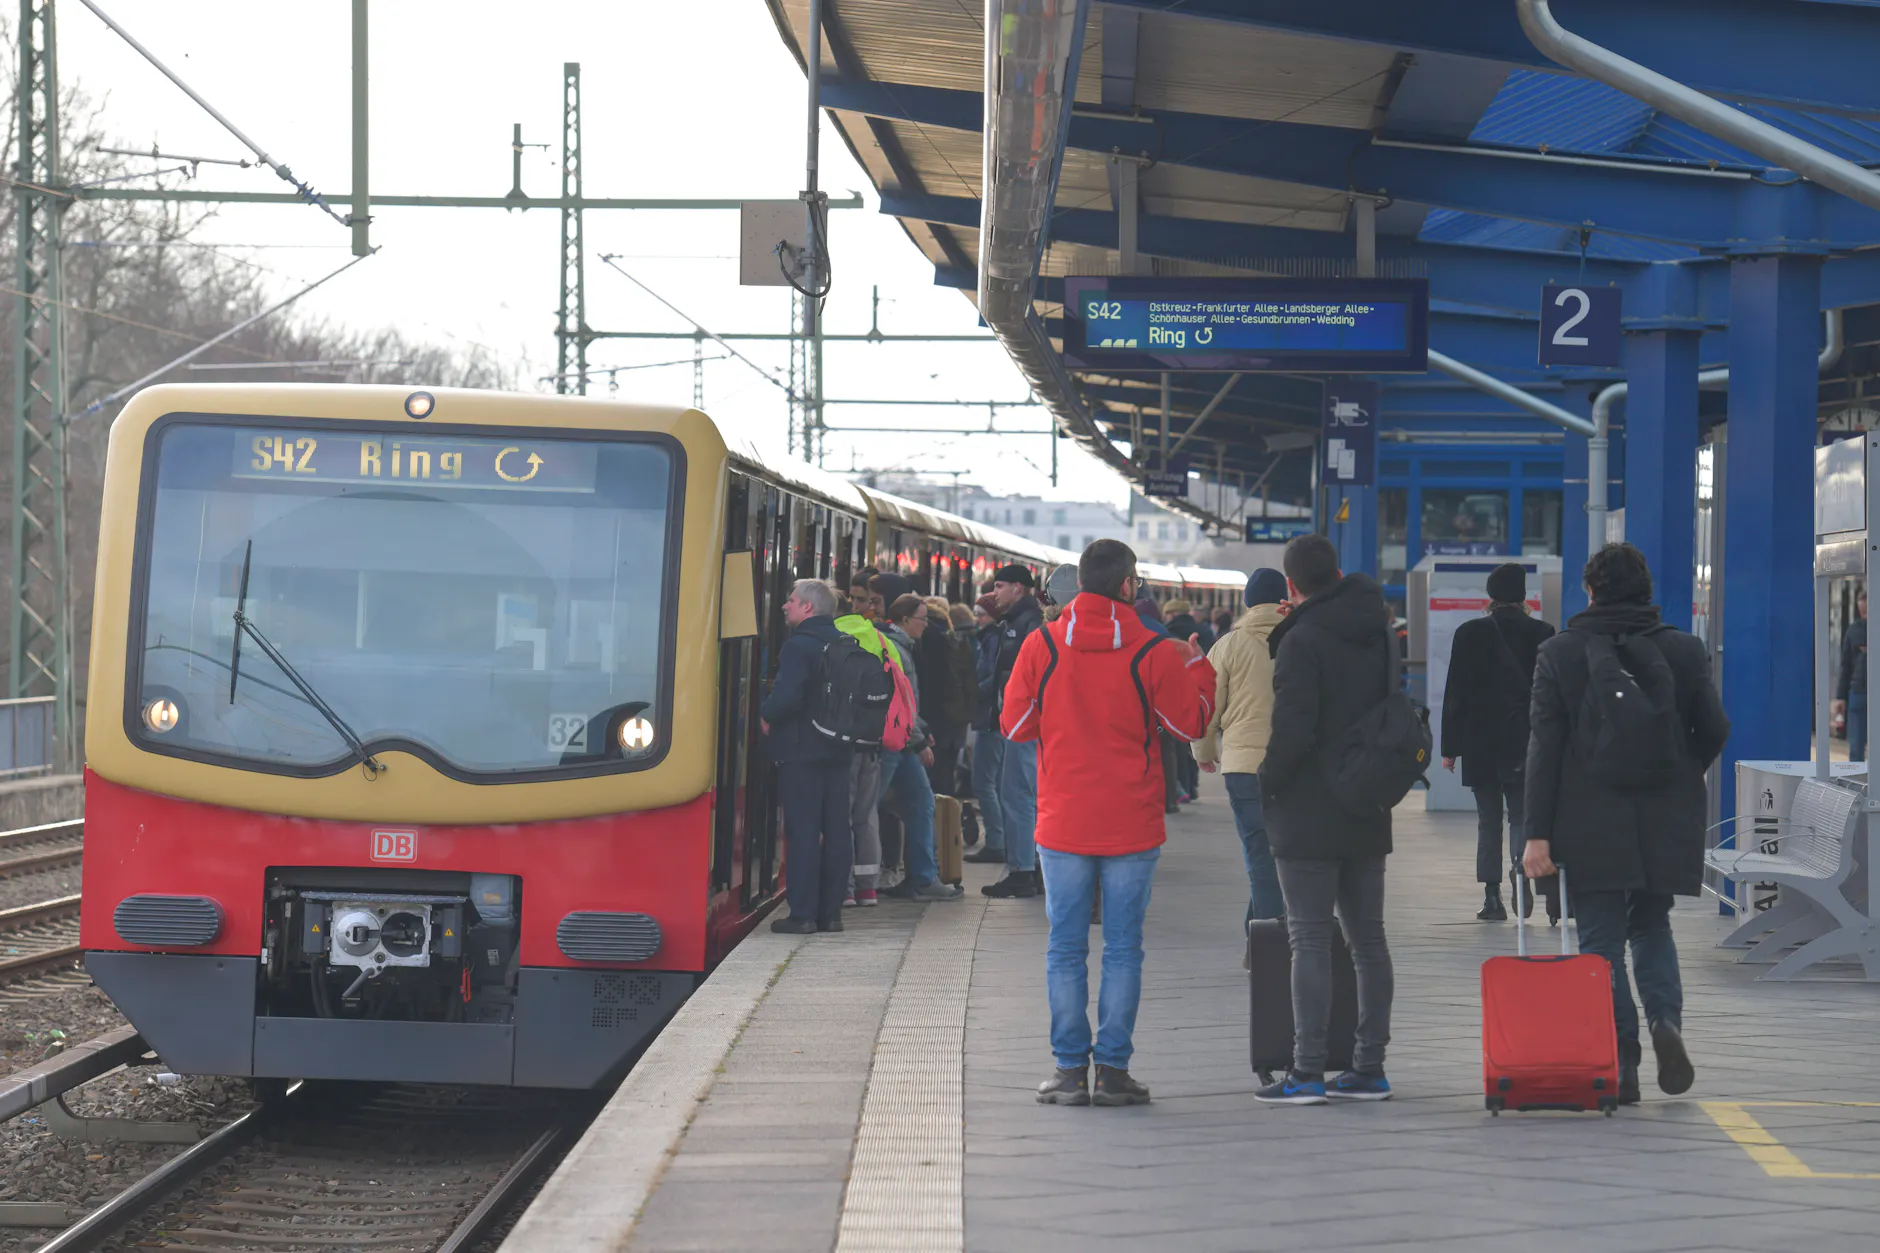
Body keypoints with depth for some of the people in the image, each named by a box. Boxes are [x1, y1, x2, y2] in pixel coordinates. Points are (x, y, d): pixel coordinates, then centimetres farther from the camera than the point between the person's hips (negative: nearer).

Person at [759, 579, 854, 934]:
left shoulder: (799, 645, -13)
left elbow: (787, 696, -23)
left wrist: (766, 715, -5)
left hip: (801, 750, -7)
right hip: (839, 751, 7)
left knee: (802, 831, -4)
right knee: (836, 831, 8)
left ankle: (802, 914, -5)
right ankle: (831, 911, 11)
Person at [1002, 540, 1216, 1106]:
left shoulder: (1041, 647, -3)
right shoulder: (1154, 654, -7)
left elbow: (1015, 726, 4)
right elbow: (1192, 722, 4)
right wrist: (1198, 668, 20)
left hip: (1063, 825, 1)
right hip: (1132, 826, -1)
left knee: (1066, 948, 6)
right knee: (1123, 948, 4)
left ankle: (1069, 1069, 5)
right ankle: (1112, 1069, 2)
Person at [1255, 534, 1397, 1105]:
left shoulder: (1303, 640, -14)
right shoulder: (1378, 632, 10)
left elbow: (1294, 730, -19)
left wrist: (1265, 782, -7)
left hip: (1310, 814, -7)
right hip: (1368, 813, 7)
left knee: (1310, 939, -6)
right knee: (1367, 937, 11)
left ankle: (1307, 1070, -9)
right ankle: (1369, 1068, 13)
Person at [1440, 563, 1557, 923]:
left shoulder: (1469, 634, -2)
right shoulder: (1541, 634, -1)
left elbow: (1455, 694, 0)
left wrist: (1450, 747, 4)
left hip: (1480, 744, 0)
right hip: (1527, 742, 0)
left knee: (1488, 822, 7)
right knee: (1521, 815, 8)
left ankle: (1492, 896, 2)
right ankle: (1522, 863, -21)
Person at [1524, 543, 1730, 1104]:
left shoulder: (1560, 653, -2)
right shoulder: (1685, 650, 1)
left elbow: (1544, 746, -5)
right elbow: (1714, 730, 3)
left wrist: (1539, 833, -6)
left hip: (1590, 824, -2)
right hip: (1666, 822, 2)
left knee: (1602, 942, 3)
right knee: (1651, 924, 20)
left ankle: (1621, 1063, -4)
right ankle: (1666, 1018, -6)